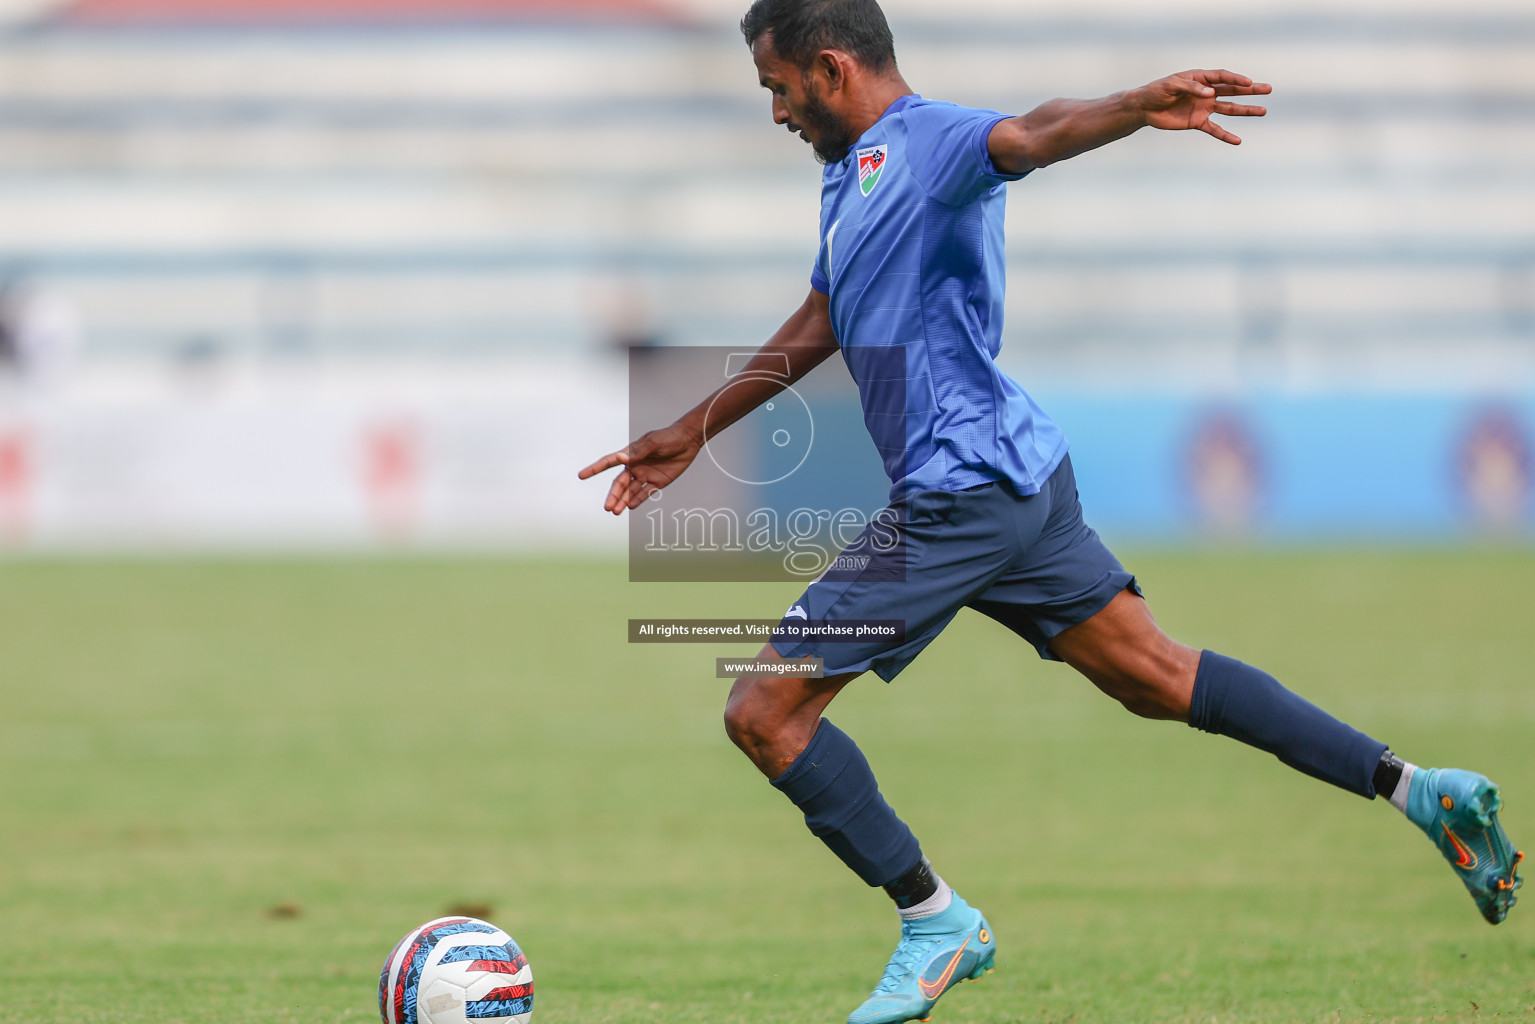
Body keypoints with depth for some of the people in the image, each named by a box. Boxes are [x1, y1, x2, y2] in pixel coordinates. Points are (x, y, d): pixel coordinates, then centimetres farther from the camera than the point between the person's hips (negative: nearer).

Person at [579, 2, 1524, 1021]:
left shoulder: (926, 140, -11)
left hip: (961, 495, -10)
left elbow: (1028, 135, -33)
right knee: (1157, 677, 12)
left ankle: (938, 923, 4)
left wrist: (1139, 107, -54)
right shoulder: (853, 172, 20)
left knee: (765, 713, -4)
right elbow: (815, 329, 34)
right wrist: (693, 432, 41)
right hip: (1018, 477, 10)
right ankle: (1416, 788, 10)